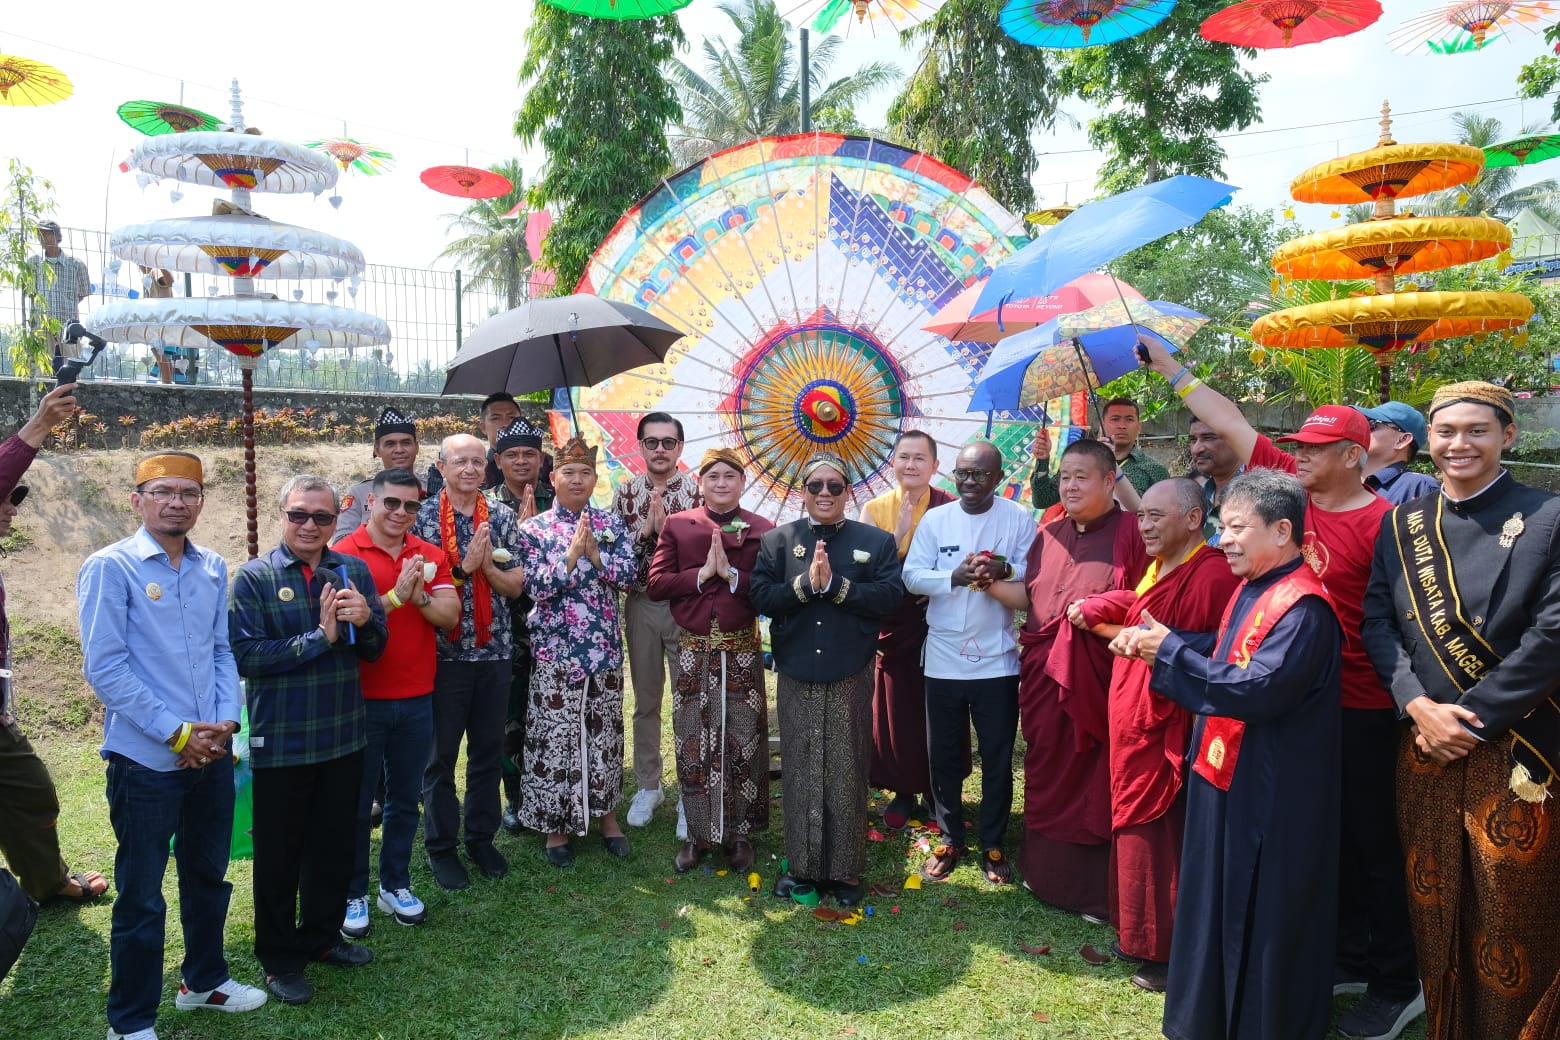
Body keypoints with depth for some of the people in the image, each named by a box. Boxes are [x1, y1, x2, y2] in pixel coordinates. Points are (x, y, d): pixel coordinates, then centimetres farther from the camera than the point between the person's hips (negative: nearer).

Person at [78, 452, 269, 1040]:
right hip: (145, 760, -5)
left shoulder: (213, 569, 6)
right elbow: (104, 667, -14)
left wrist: (225, 721, -5)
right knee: (141, 896, 7)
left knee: (208, 875, 19)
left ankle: (204, 980, 40)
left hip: (212, 753, 5)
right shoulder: (110, 568, -10)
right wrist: (177, 733, -15)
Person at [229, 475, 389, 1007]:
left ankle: (322, 936, 37)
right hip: (280, 739, -4)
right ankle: (279, 958, 28)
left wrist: (364, 619, -18)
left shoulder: (353, 570, 2)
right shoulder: (254, 577, -8)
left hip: (343, 735, 4)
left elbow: (376, 648, 4)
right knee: (279, 852, 10)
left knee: (336, 844, 17)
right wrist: (320, 636, -21)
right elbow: (246, 656, -16)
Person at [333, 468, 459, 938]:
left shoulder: (430, 555, 4)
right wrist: (395, 596, -24)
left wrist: (420, 595, -21)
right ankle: (353, 894, 25)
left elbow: (450, 615, -5)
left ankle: (396, 884, 31)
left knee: (406, 798, 15)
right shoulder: (344, 555, -9)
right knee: (357, 802, 10)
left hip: (416, 699, 4)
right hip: (362, 699, -4)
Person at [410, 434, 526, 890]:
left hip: (494, 650, 3)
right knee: (441, 754, 8)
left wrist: (486, 565, -15)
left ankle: (482, 836, 29)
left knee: (489, 750, 13)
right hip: (444, 652, -3)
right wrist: (463, 566, -18)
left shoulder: (502, 517, 4)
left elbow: (515, 585, 3)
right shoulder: (422, 516, -5)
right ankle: (440, 846, 23)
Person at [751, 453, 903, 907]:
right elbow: (761, 596, -4)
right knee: (799, 774, 9)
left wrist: (834, 584, -17)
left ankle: (846, 869, 22)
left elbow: (890, 597, -8)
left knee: (847, 775, 6)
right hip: (796, 678, 1)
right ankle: (801, 864, 25)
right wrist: (806, 583, -18)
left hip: (850, 678, -1)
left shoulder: (876, 541, 4)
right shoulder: (777, 540, 6)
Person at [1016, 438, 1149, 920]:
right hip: (1043, 675, 6)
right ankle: (1045, 868, 33)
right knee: (1046, 775, 15)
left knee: (1095, 780, 2)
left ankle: (1096, 888, 18)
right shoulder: (1048, 535, 12)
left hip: (1096, 677, -6)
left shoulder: (1129, 533, -7)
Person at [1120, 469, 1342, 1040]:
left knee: (1261, 917, 7)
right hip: (1226, 772, 10)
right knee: (1218, 902, 21)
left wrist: (1170, 649, -22)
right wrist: (1155, 640, 0)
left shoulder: (1303, 607, -23)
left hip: (1270, 794, -10)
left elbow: (1258, 689, -30)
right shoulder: (1252, 587, 8)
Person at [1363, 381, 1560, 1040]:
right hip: (1424, 745, 4)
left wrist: (1468, 715, -15)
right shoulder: (1400, 526, 7)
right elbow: (1377, 621, 3)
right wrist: (1421, 708, -11)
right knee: (1435, 909, 14)